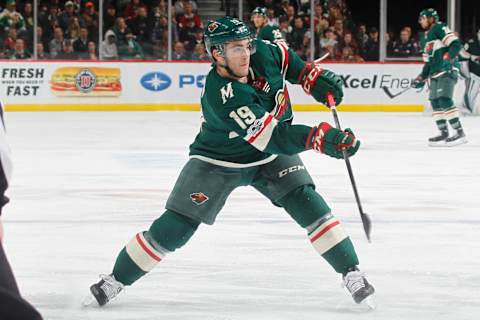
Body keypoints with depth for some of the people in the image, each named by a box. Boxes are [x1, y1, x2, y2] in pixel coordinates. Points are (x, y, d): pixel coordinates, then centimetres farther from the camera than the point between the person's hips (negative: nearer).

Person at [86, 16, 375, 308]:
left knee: (308, 204, -13)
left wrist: (315, 78, -5)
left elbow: (285, 58, 8)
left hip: (270, 156, 5)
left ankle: (352, 273, -3)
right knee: (175, 228, -6)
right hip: (218, 161, -5)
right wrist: (321, 137, -50)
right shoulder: (222, 96, -37)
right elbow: (272, 137, -41)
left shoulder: (262, 53, -19)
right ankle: (116, 280, 9)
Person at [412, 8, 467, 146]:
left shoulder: (440, 28, -4)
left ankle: (460, 133, -21)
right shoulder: (424, 40, 24)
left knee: (444, 99, -20)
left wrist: (448, 57, -28)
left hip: (448, 69, -10)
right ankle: (444, 134, 9)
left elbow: (456, 44, -15)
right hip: (435, 73, 10)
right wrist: (422, 78, 20)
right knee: (435, 102, 5)